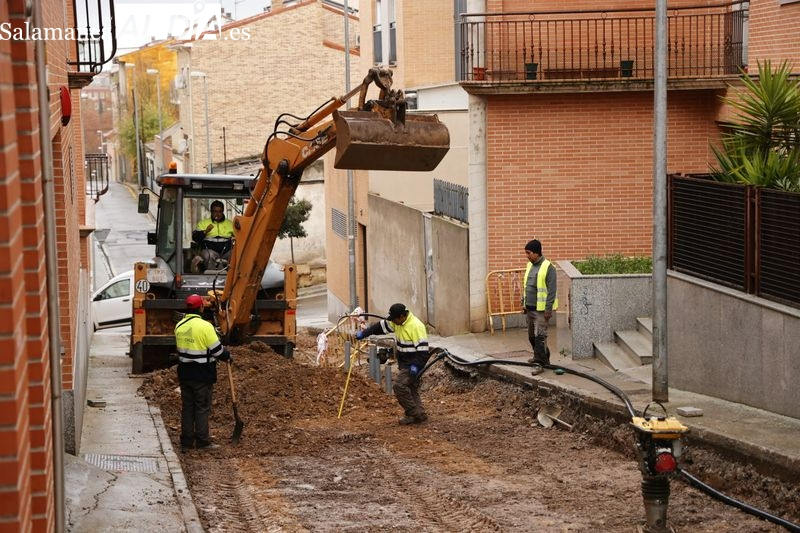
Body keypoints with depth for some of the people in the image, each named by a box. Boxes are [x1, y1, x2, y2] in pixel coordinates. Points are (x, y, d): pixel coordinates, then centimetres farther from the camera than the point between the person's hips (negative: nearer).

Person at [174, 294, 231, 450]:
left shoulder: (179, 326, 4)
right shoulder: (205, 326, -18)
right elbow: (216, 348, -15)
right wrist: (227, 356, 6)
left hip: (184, 372, 6)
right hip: (202, 374, -6)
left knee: (187, 407, 12)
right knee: (202, 408, 3)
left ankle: (186, 442, 14)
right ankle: (202, 441, 6)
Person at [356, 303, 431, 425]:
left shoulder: (416, 326, -23)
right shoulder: (397, 323, 5)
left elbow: (422, 349, -25)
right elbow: (381, 326, 15)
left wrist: (416, 365, -29)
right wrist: (364, 333, 14)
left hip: (412, 365, -10)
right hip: (404, 364, 10)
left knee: (400, 386, -16)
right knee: (412, 389, 12)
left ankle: (413, 413, -10)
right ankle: (420, 414, 16)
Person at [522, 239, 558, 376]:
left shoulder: (548, 267, -15)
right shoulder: (529, 266, 11)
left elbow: (551, 290, -17)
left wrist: (548, 309, -20)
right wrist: (524, 303, 18)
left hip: (542, 309, -9)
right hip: (530, 308, 9)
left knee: (539, 336, -10)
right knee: (532, 335, 15)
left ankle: (539, 363, -8)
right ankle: (542, 357, 31)